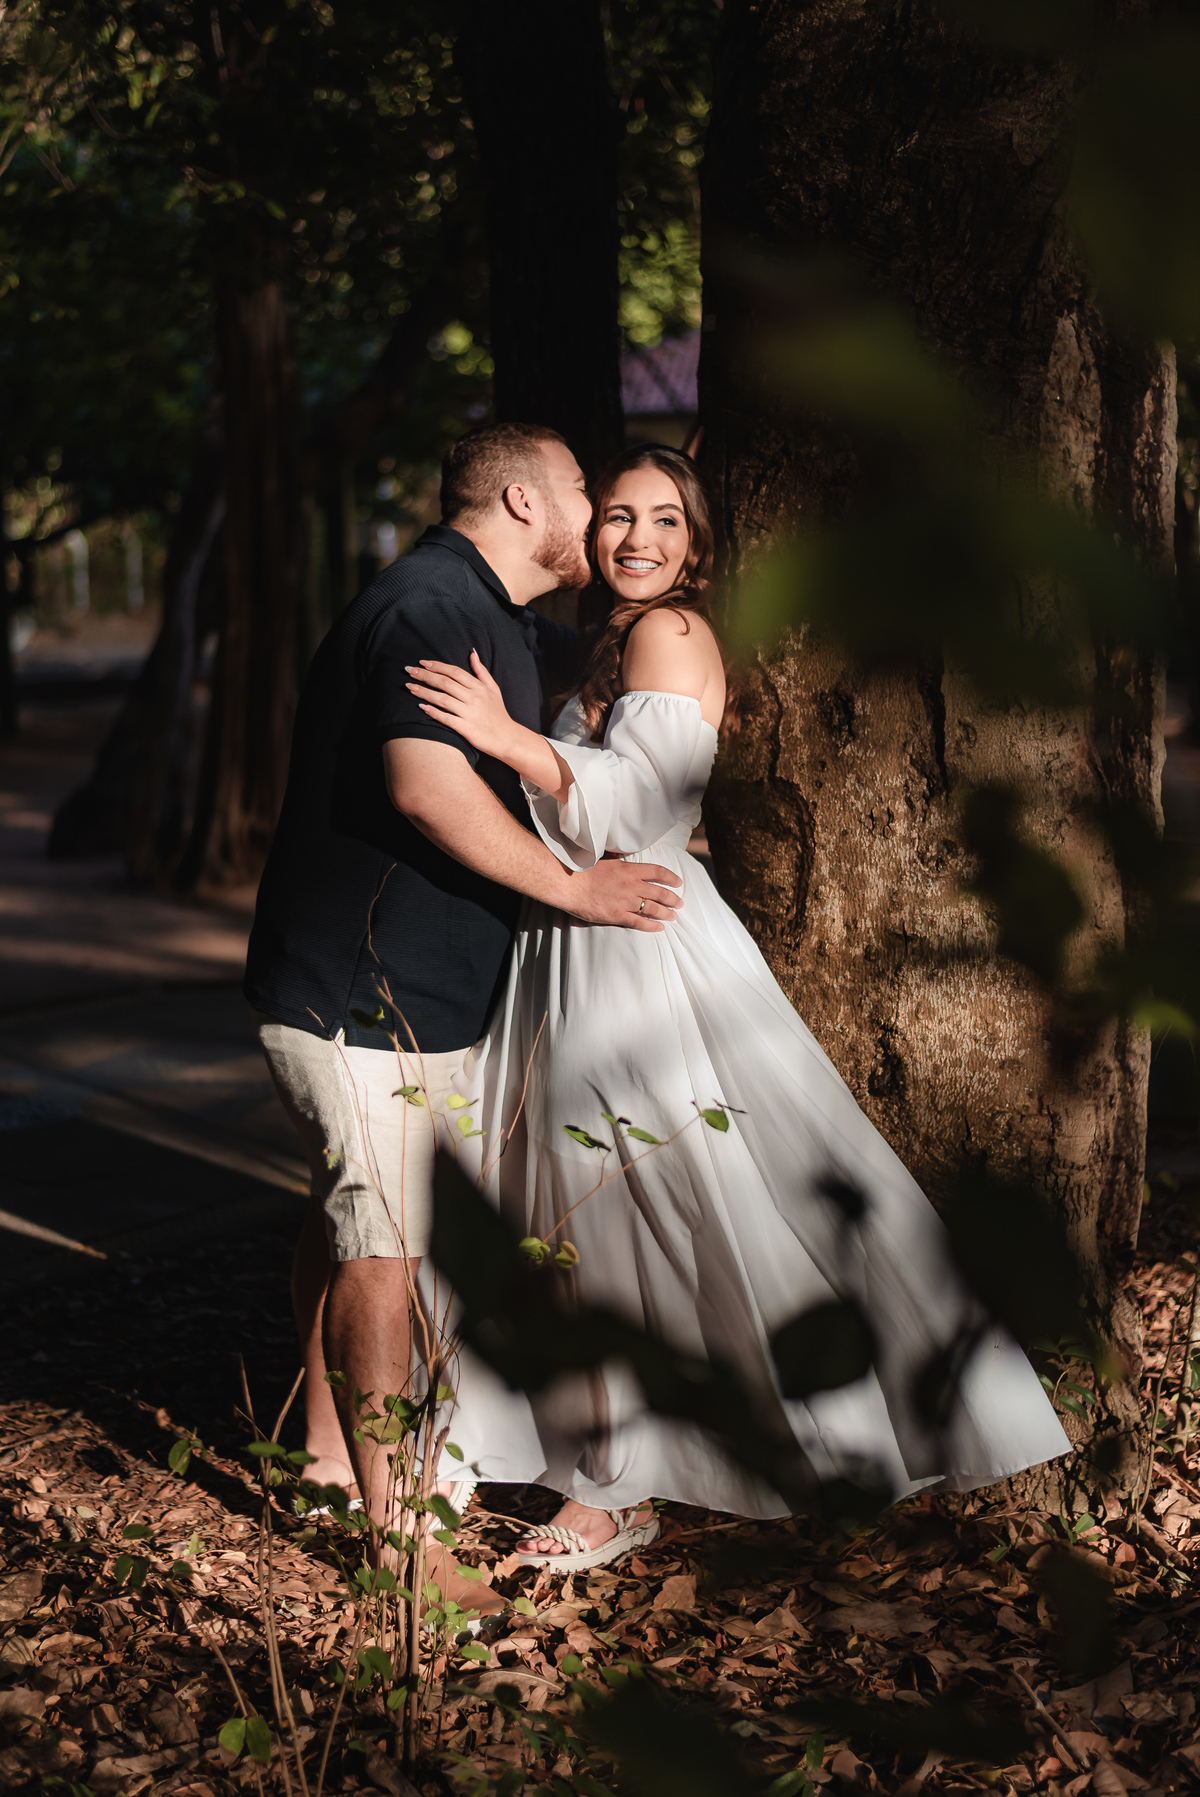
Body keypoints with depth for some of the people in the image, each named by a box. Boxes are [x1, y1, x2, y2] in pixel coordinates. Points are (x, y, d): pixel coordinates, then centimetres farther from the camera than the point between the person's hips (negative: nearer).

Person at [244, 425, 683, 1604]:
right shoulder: (429, 608, -18)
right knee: (382, 1241, -7)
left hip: (404, 980, 11)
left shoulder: (500, 621, 17)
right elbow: (429, 786, -31)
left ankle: (331, 1454, 32)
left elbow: (582, 682, 40)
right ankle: (390, 1524, -1)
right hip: (367, 986, -11)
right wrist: (574, 888, -23)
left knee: (349, 1217, 19)